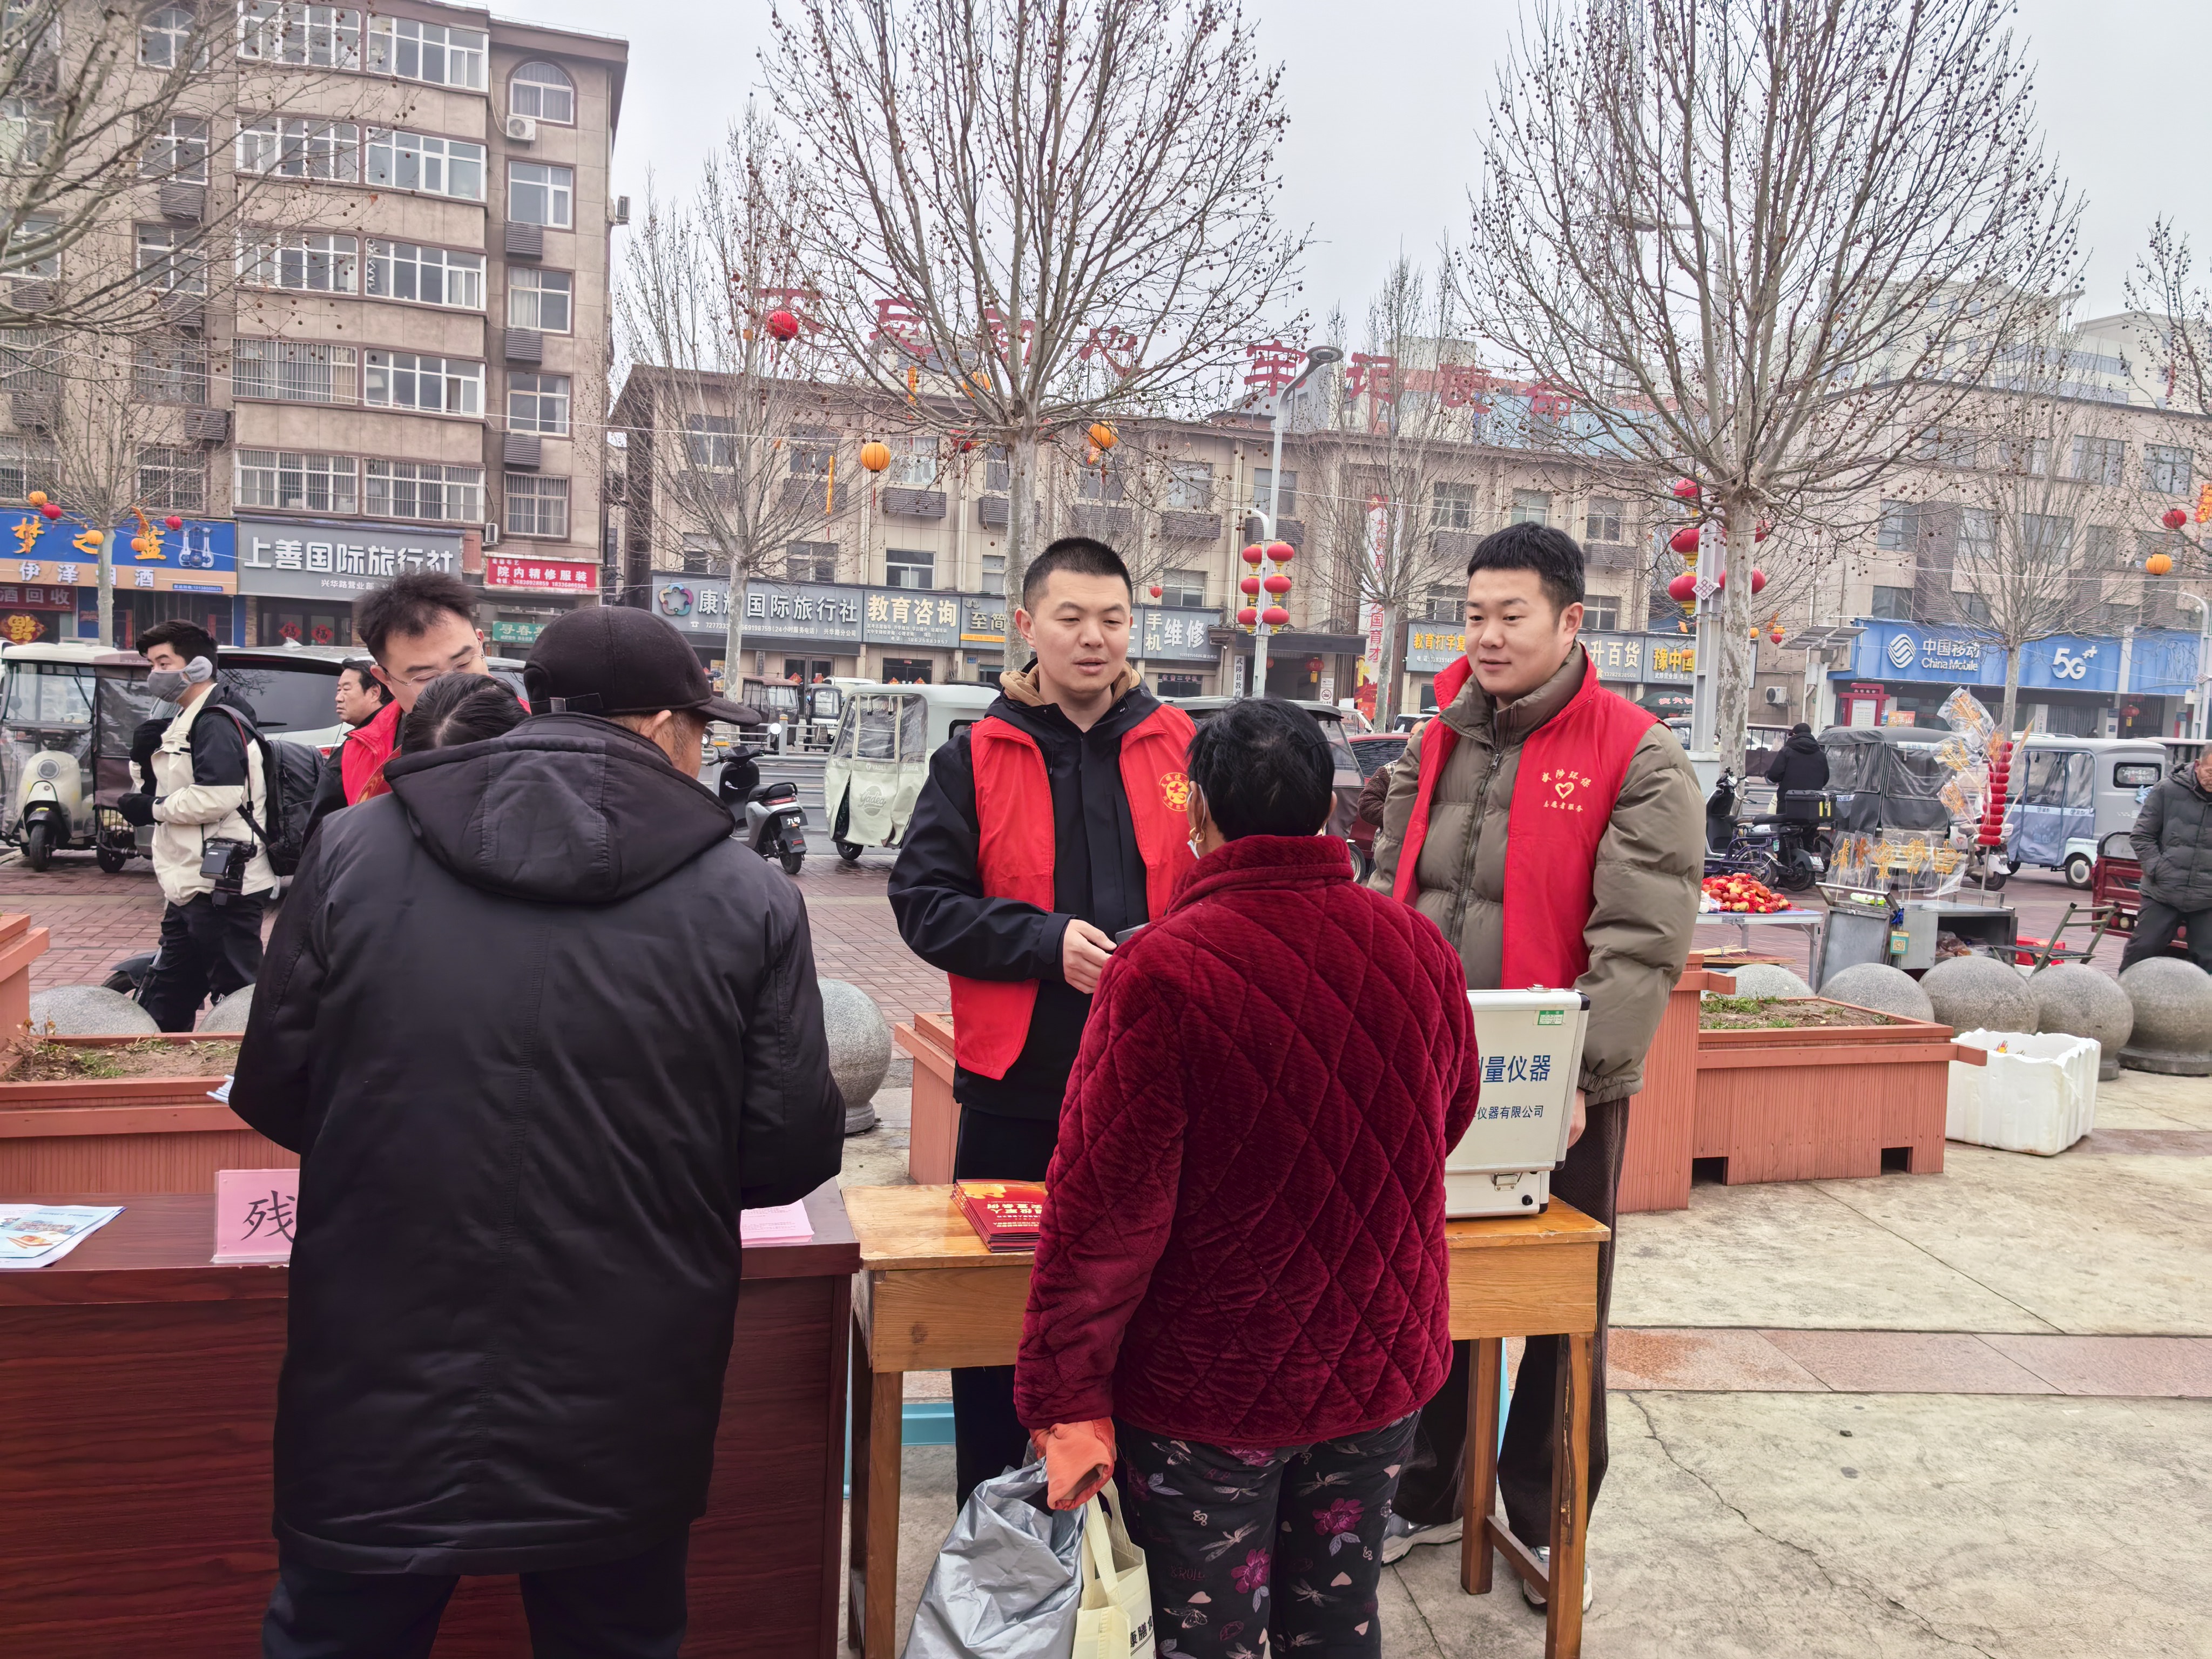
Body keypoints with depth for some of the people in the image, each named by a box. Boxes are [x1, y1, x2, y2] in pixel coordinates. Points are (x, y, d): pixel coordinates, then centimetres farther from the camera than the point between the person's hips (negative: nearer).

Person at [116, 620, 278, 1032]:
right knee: (162, 1006, 19)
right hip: (193, 888, 11)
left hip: (222, 889, -11)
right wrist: (150, 760, 6)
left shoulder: (216, 723, -14)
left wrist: (153, 809, -12)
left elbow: (218, 796, -26)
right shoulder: (187, 722, 19)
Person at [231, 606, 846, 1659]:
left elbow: (273, 1098, 3)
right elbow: (789, 1155, -7)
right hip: (622, 1409, -1)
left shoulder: (350, 849, -5)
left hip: (379, 1397, 1)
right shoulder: (748, 898, -10)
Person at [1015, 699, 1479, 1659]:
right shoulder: (1422, 950, -7)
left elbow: (1105, 1208, -20)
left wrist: (1066, 1397, -9)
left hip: (1212, 1391, -4)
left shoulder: (1162, 971, -23)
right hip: (1384, 1366, 5)